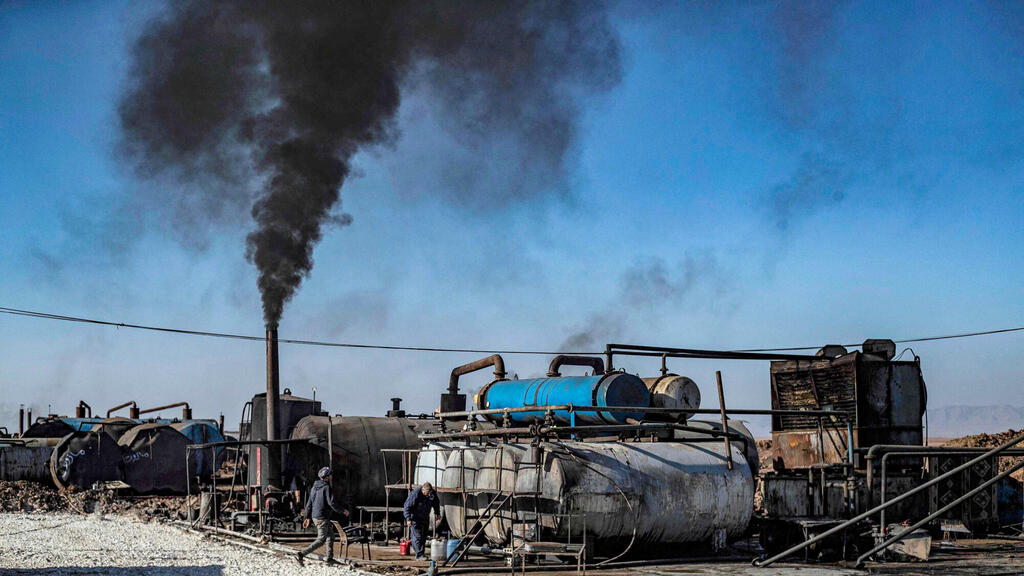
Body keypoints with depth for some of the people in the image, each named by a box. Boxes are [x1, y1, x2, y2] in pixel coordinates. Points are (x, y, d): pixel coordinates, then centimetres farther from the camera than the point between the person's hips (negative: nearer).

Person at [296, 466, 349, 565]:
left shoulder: (315, 487, 10)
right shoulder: (326, 487, -16)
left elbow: (309, 503, 12)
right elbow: (331, 503, -21)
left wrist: (307, 517, 17)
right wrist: (343, 511, -8)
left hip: (315, 516, 9)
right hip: (322, 517, -9)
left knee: (331, 535, 20)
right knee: (321, 540, -5)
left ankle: (330, 558, 22)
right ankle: (301, 554, -14)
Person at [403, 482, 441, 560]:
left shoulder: (433, 493, -8)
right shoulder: (415, 494, -26)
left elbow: (436, 503, 14)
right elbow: (407, 506, -22)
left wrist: (437, 513, 13)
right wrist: (408, 519, -26)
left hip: (425, 518, 6)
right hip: (415, 518, -6)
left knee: (423, 537, 10)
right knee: (417, 536, -11)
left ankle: (421, 553, 19)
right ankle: (419, 555, -11)